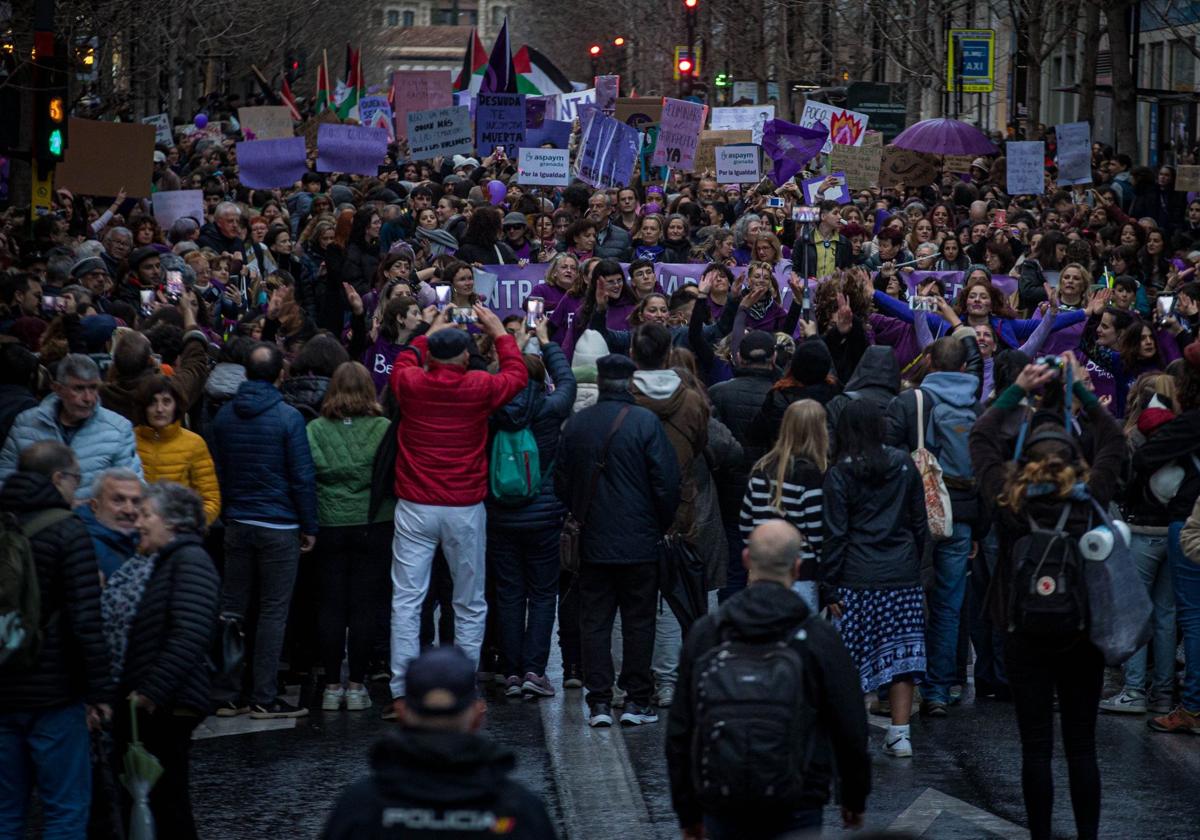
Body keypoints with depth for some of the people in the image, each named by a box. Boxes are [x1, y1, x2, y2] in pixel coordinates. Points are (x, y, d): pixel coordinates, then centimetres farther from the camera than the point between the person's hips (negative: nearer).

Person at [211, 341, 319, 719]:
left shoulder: (225, 415, 4)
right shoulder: (287, 418, -12)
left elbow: (217, 471, 11)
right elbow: (302, 476, -11)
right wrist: (309, 527, -2)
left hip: (237, 524, 5)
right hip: (278, 527, -5)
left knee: (231, 607, 9)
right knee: (273, 611, 0)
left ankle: (227, 694, 10)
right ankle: (264, 697, 0)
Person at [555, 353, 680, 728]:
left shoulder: (576, 423, 1)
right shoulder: (645, 422, -11)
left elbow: (561, 482, 9)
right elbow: (667, 482, -11)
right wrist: (662, 525, 4)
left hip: (593, 542, 3)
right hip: (639, 541, -3)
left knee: (595, 621, 7)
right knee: (638, 620, 5)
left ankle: (599, 702, 4)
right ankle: (636, 700, 6)